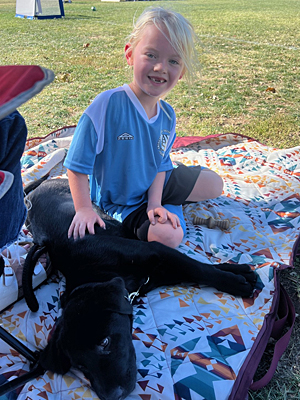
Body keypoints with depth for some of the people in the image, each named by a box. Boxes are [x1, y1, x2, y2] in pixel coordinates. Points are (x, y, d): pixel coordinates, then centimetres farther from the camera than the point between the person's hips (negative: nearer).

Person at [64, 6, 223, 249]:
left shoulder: (167, 115, -10)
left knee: (215, 184, 11)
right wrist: (84, 209, -22)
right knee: (169, 236, -27)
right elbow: (77, 165, -23)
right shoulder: (108, 105, -30)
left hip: (153, 186, 6)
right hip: (121, 201, -6)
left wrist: (154, 202, -15)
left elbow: (160, 164, -1)